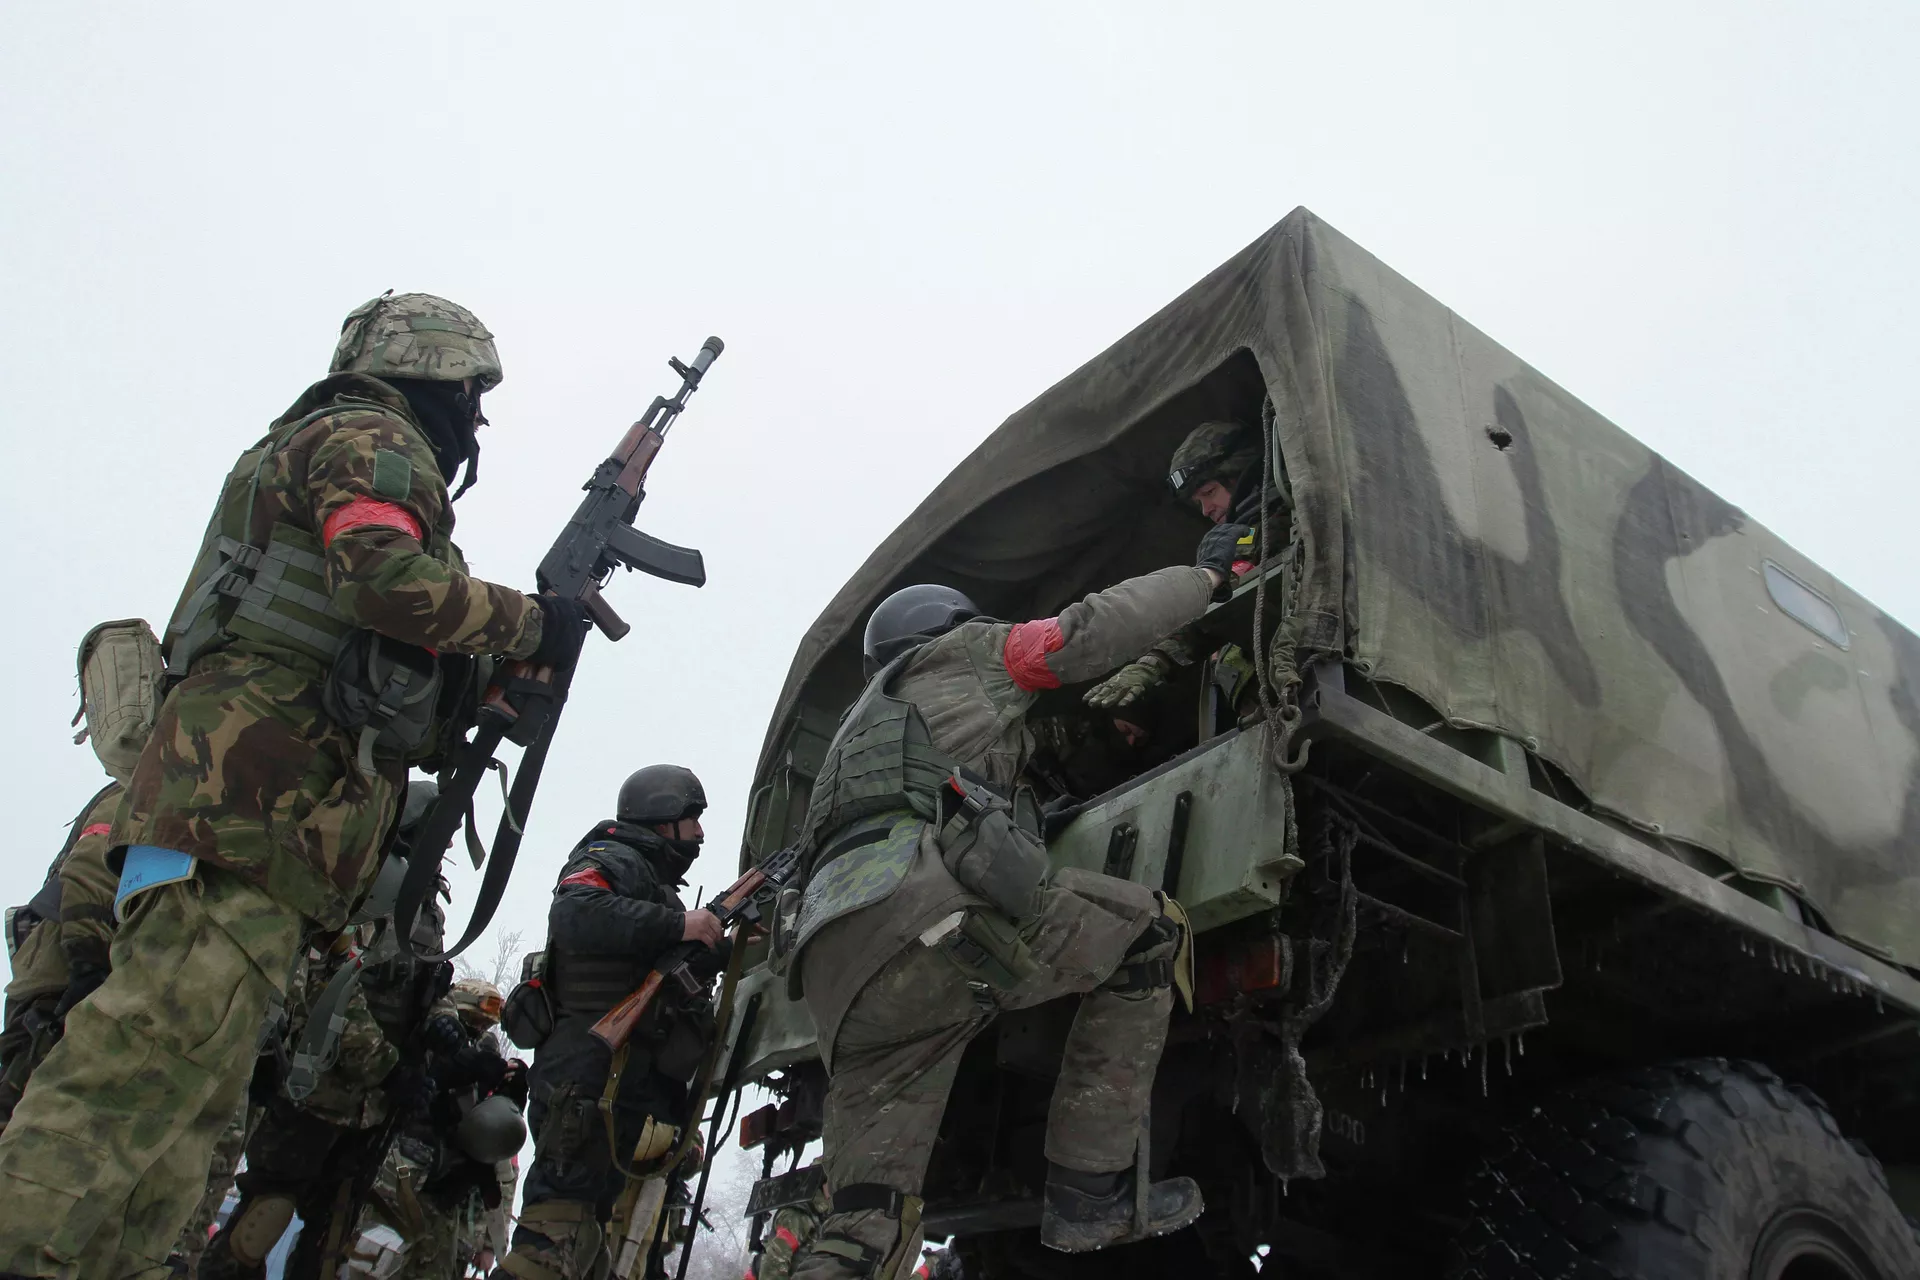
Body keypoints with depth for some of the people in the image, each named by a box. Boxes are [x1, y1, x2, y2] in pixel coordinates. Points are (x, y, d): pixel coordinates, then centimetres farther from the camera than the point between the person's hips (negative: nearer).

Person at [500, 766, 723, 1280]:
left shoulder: (653, 881, 30)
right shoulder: (612, 860, -1)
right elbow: (574, 914, -23)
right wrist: (677, 924, -24)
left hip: (634, 1084, 10)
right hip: (593, 1074, -10)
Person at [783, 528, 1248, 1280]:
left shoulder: (861, 724, 45)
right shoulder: (956, 654, 23)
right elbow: (1090, 630, 18)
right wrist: (1205, 574, 33)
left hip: (835, 975, 8)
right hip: (919, 910, -8)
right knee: (1150, 931, 7)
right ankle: (1088, 1196, 3)